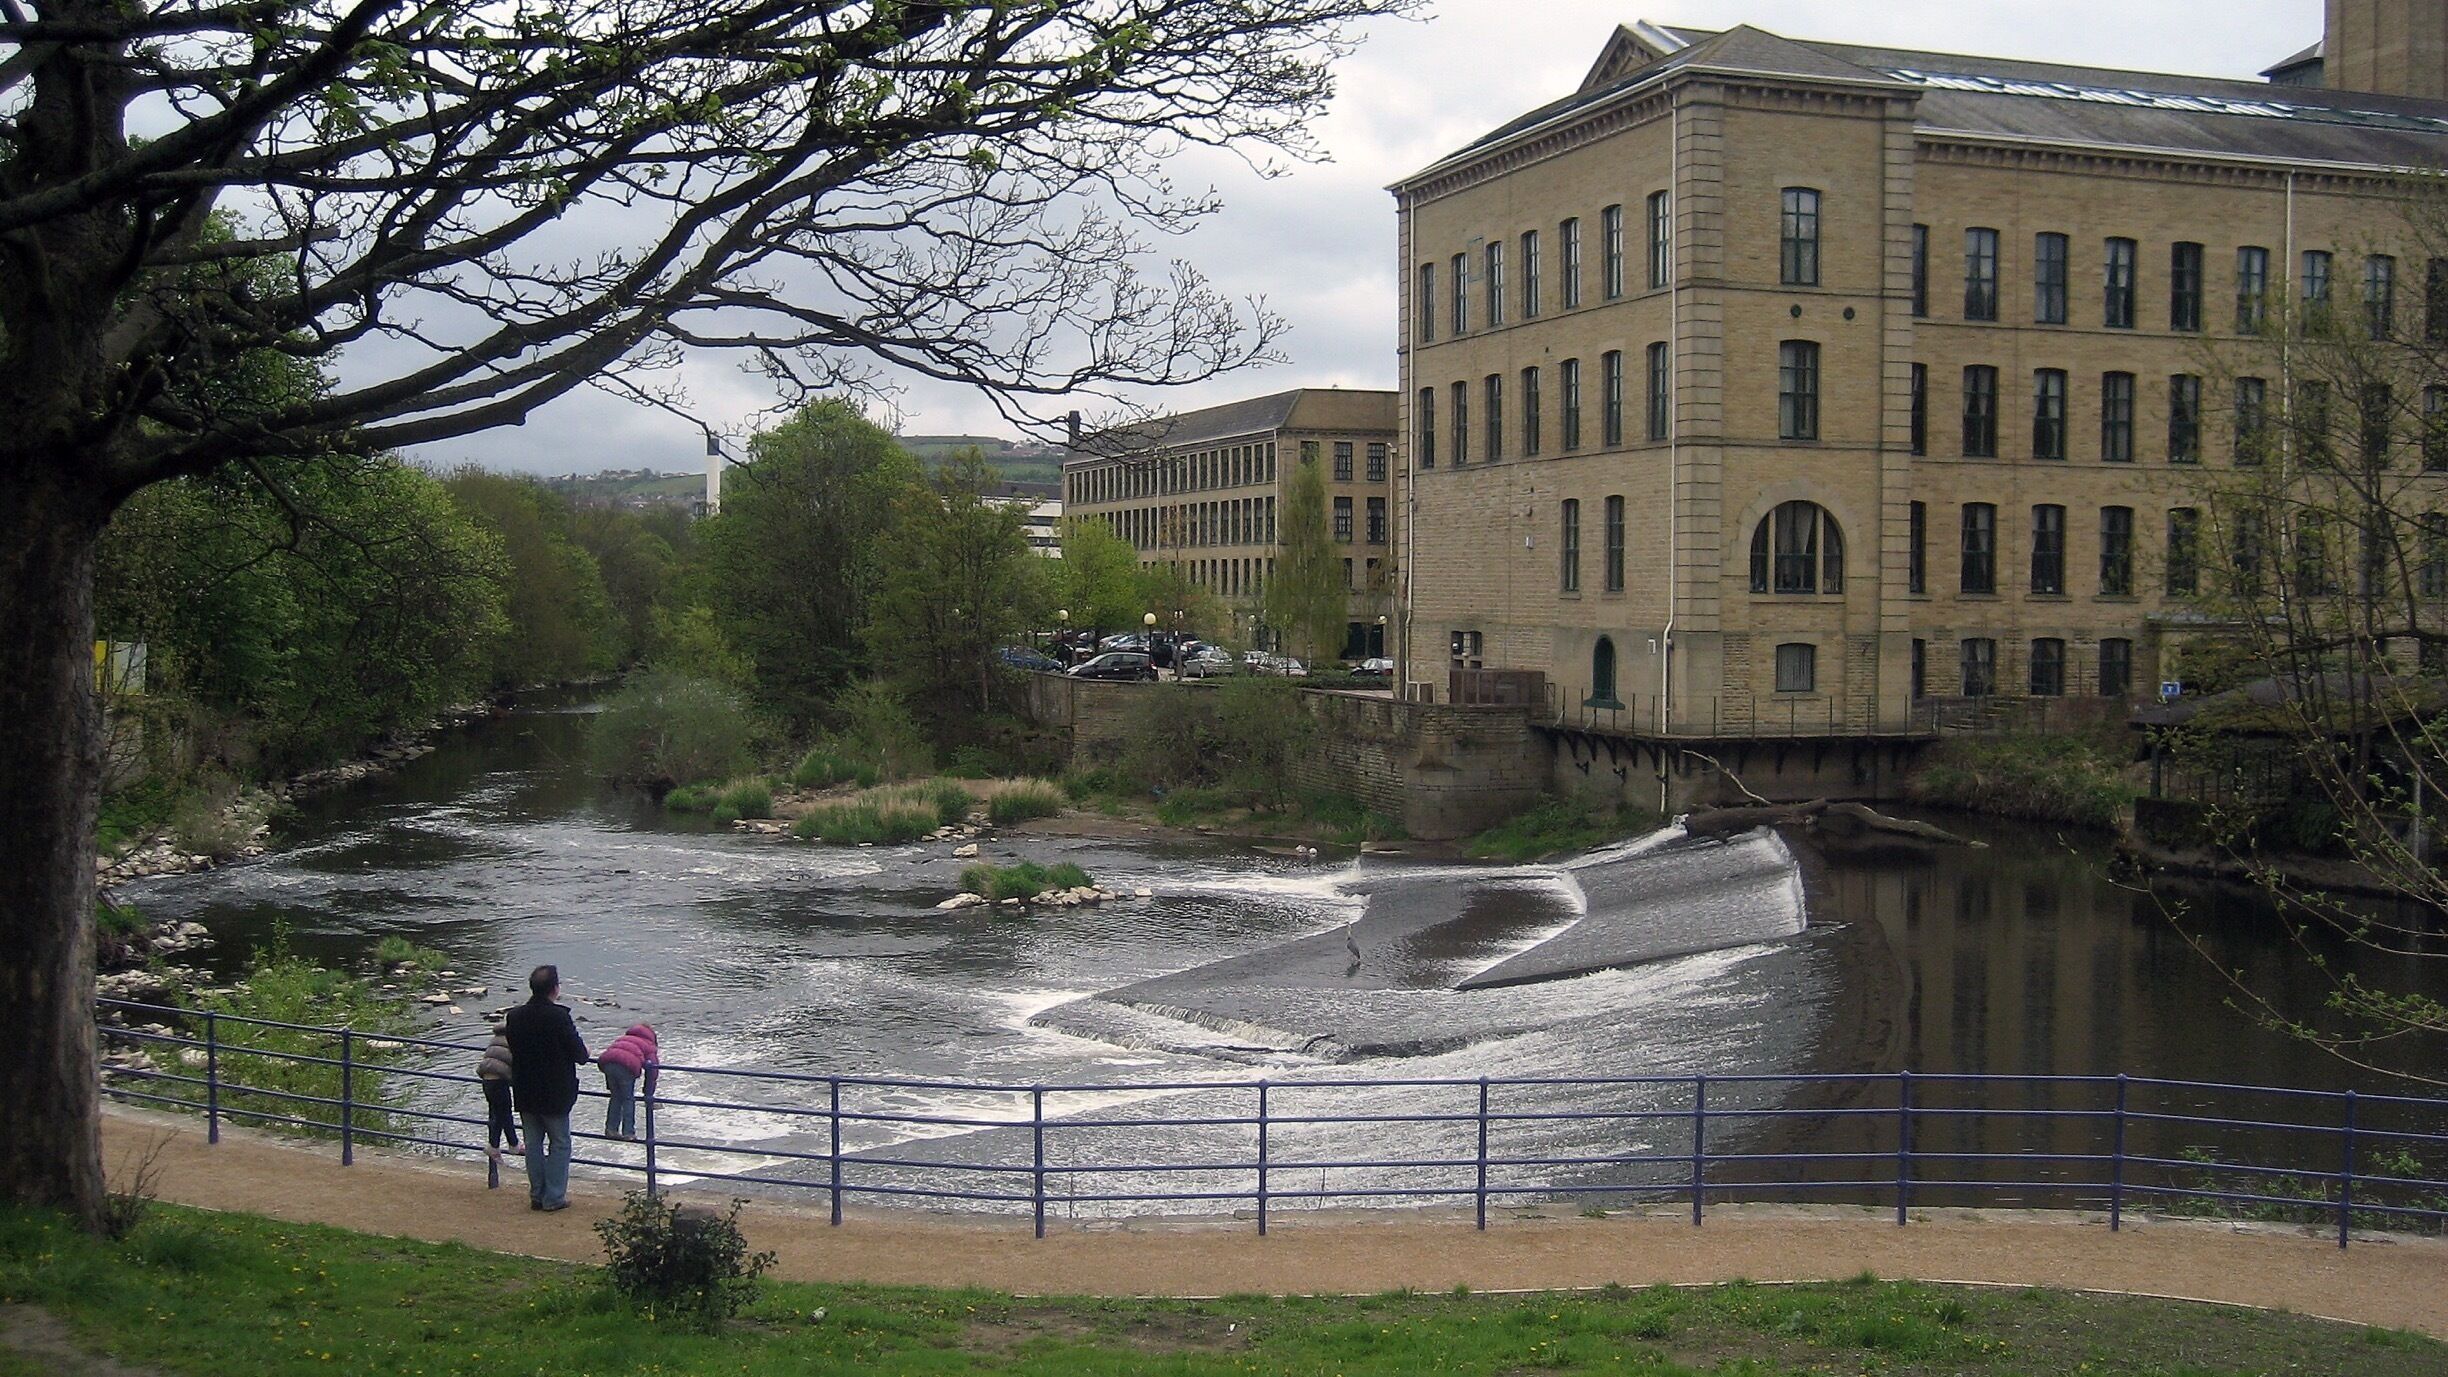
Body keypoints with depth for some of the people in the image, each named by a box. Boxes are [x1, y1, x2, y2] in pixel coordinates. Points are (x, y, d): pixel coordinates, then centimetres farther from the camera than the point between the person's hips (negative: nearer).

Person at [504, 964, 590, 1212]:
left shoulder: (515, 1016, -2)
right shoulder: (559, 1017, -19)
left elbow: (512, 1048, 10)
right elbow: (580, 1054, -15)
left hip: (525, 1093, 5)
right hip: (555, 1094, -5)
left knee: (533, 1143, 14)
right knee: (559, 1144, 7)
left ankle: (536, 1196, 18)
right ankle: (554, 1198, 6)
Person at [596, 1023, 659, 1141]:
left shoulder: (621, 1038, 39)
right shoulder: (649, 1047, 25)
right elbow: (652, 1072, 17)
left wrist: (610, 1087, 41)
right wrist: (649, 1094, 23)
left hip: (607, 1061, 4)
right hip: (626, 1065, -4)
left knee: (615, 1096, 22)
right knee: (628, 1099, 12)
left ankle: (611, 1129, 26)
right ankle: (628, 1132, 12)